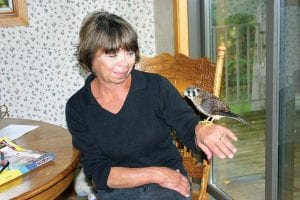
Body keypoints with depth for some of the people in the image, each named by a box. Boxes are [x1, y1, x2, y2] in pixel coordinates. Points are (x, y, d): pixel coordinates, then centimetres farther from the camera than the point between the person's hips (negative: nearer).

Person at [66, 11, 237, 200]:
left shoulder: (156, 86, -6)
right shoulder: (77, 107, -4)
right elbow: (99, 173, -5)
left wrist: (202, 130, -32)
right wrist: (155, 174, -15)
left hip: (171, 182, 1)